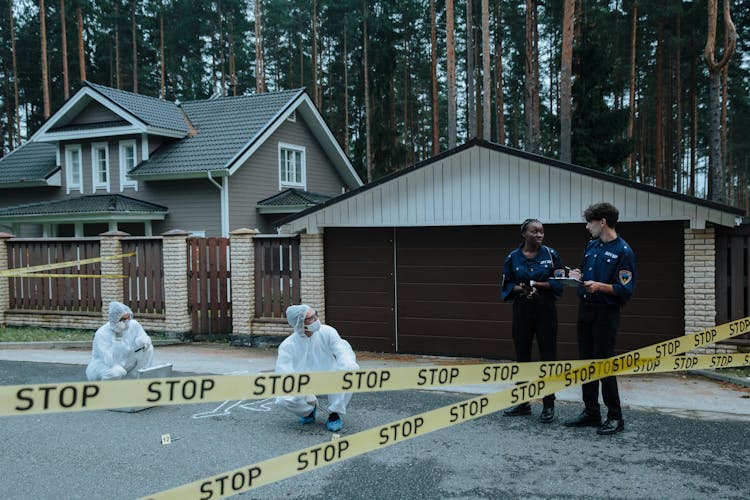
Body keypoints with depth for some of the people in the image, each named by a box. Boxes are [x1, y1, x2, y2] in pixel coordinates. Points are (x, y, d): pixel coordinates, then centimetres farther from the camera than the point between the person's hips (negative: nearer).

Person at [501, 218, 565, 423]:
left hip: (545, 309, -2)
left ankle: (548, 405, 9)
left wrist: (536, 284, -15)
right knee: (522, 355, 8)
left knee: (548, 356, 0)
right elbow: (507, 285, 4)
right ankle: (522, 402, 20)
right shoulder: (513, 257, 2)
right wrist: (522, 288, -16)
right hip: (522, 310, 2)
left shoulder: (551, 254, -1)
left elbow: (560, 282, -2)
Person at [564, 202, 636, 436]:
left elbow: (626, 290, -14)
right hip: (585, 309, 8)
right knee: (586, 361, 12)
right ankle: (591, 412, 22)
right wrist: (577, 274, 4)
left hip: (605, 312, -8)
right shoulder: (592, 246, 12)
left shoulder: (623, 251, -11)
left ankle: (615, 417, 6)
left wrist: (600, 286, -25)